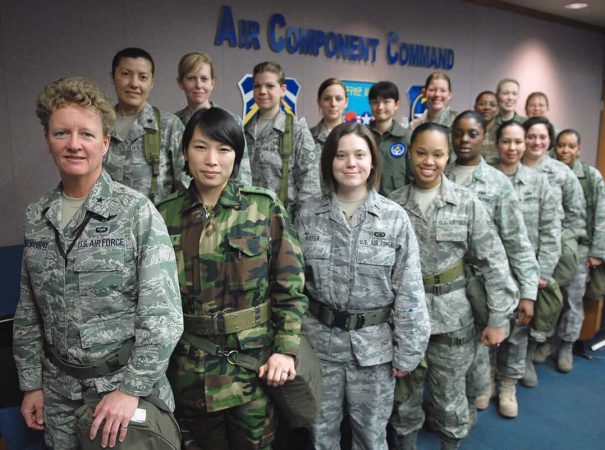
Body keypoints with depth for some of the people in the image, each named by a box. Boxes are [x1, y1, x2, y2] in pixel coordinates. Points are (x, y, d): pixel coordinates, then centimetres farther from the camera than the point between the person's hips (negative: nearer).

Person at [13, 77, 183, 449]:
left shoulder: (137, 211, -14)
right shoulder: (36, 218, 1)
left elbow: (163, 314, -17)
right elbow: (28, 313, 9)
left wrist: (132, 388, -17)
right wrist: (31, 383, 9)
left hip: (129, 382, -4)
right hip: (59, 390, 4)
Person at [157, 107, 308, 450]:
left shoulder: (266, 208, -7)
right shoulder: (166, 214, -1)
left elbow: (291, 286, -6)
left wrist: (286, 349, -11)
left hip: (253, 362, -2)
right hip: (189, 367, 2)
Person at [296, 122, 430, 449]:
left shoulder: (395, 218, -8)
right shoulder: (307, 216, -3)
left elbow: (409, 291, -6)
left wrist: (407, 352, -5)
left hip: (374, 343, -1)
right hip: (319, 340, 2)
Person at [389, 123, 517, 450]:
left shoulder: (467, 202, -5)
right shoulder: (393, 203, -2)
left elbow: (493, 262, -4)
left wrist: (497, 318, -7)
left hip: (452, 316, -1)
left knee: (450, 396, 13)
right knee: (405, 393, 15)